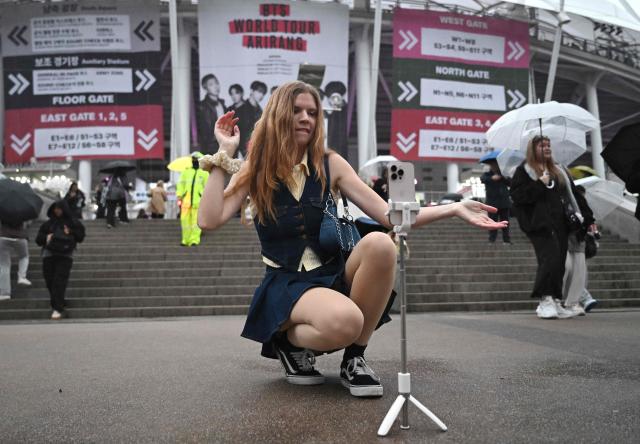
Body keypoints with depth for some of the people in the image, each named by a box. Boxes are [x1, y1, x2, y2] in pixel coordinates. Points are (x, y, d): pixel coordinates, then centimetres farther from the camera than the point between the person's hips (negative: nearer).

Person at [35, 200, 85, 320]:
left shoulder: (73, 222, 5)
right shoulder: (49, 223, 11)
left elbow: (80, 237, 6)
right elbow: (39, 238, 14)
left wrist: (70, 233, -9)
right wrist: (46, 238, -6)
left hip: (65, 256, -3)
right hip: (49, 255, 3)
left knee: (59, 282, -11)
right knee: (50, 281, 5)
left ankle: (58, 309, -11)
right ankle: (55, 304, 24)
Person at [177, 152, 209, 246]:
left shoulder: (204, 173, 9)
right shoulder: (186, 171, 16)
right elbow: (181, 184, 10)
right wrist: (179, 195, -3)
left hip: (198, 200, -2)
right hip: (186, 200, 3)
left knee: (196, 220, -8)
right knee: (185, 220, 0)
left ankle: (194, 240, -7)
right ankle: (186, 240, 9)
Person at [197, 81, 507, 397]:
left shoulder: (330, 164, 3)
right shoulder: (254, 170, 0)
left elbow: (389, 216, -1)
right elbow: (209, 221, -15)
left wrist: (454, 209, -10)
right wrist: (225, 154, -14)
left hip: (333, 276, 4)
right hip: (286, 284, -3)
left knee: (380, 244, -30)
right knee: (344, 322, -37)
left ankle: (354, 359, -13)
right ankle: (290, 341, -1)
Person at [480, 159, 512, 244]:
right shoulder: (487, 174, 6)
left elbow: (510, 183, 1)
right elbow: (482, 179, -18)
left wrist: (505, 177, -18)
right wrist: (492, 178, -36)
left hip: (504, 202, 2)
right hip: (492, 203, -2)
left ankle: (506, 240, 6)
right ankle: (492, 240, -3)